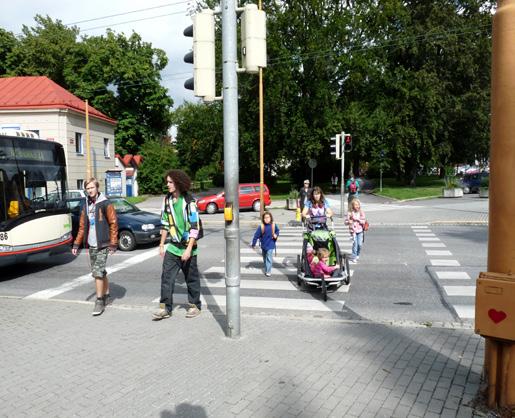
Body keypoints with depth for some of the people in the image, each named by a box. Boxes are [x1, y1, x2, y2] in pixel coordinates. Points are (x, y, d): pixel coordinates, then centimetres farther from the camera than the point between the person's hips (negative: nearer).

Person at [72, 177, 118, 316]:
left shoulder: (105, 204, -7)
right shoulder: (85, 206, 12)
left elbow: (113, 224, -8)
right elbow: (82, 227, 16)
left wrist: (113, 244, -11)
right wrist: (76, 244, 11)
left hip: (102, 245, -6)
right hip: (91, 245, 6)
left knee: (98, 272, -11)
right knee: (100, 272, 13)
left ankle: (99, 301, -3)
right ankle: (106, 295, 29)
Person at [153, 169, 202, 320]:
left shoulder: (189, 202, -14)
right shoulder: (167, 200, 4)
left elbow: (195, 227, -16)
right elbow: (165, 224, 13)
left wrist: (189, 249, -20)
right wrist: (162, 244, 12)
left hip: (187, 247, -5)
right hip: (172, 247, 5)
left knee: (191, 278, 8)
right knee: (166, 277, -1)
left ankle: (194, 305, 23)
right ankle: (165, 308, 6)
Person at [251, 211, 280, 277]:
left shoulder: (273, 225, -11)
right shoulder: (261, 227, -16)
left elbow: (277, 231, 9)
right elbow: (256, 235, -10)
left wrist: (276, 235, -12)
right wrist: (253, 244, -7)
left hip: (270, 245, -1)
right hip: (263, 245, 1)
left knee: (269, 258, -6)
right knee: (265, 258, 18)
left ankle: (268, 271, 3)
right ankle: (266, 269, 39)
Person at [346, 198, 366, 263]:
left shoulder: (361, 213, 3)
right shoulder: (350, 213, -2)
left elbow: (364, 221, -1)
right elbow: (346, 221, 2)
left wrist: (358, 219, -15)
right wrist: (349, 222, -19)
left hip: (360, 230, 2)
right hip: (353, 230, -2)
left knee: (360, 244, -2)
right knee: (355, 243, -9)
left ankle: (357, 255, 25)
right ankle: (353, 258, 1)